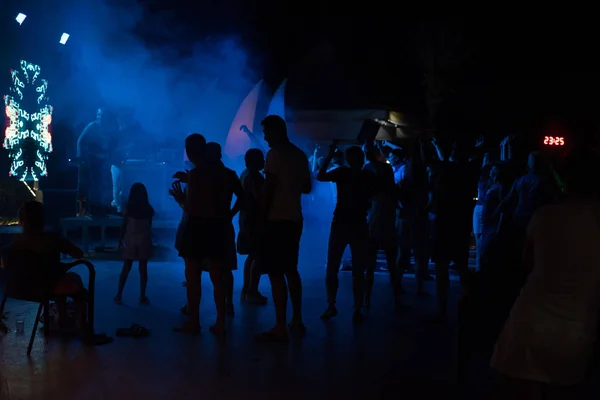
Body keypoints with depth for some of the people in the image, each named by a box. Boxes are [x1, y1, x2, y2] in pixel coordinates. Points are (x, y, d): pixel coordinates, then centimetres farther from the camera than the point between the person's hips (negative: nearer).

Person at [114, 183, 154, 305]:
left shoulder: (129, 207, -5)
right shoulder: (148, 208, -1)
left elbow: (124, 224, -1)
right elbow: (149, 226, 4)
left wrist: (121, 238, 10)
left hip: (130, 239, 0)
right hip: (144, 239, 0)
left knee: (126, 267, 7)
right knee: (143, 268, 3)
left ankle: (119, 295, 8)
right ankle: (142, 297, 6)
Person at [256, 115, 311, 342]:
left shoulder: (275, 153, -10)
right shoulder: (300, 155, 13)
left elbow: (268, 189, -14)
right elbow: (306, 188, 20)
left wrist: (262, 217, -9)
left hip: (277, 220, -8)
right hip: (295, 219, 8)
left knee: (276, 273, -8)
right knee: (290, 270, 18)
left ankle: (280, 328, -10)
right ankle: (297, 320, 23)